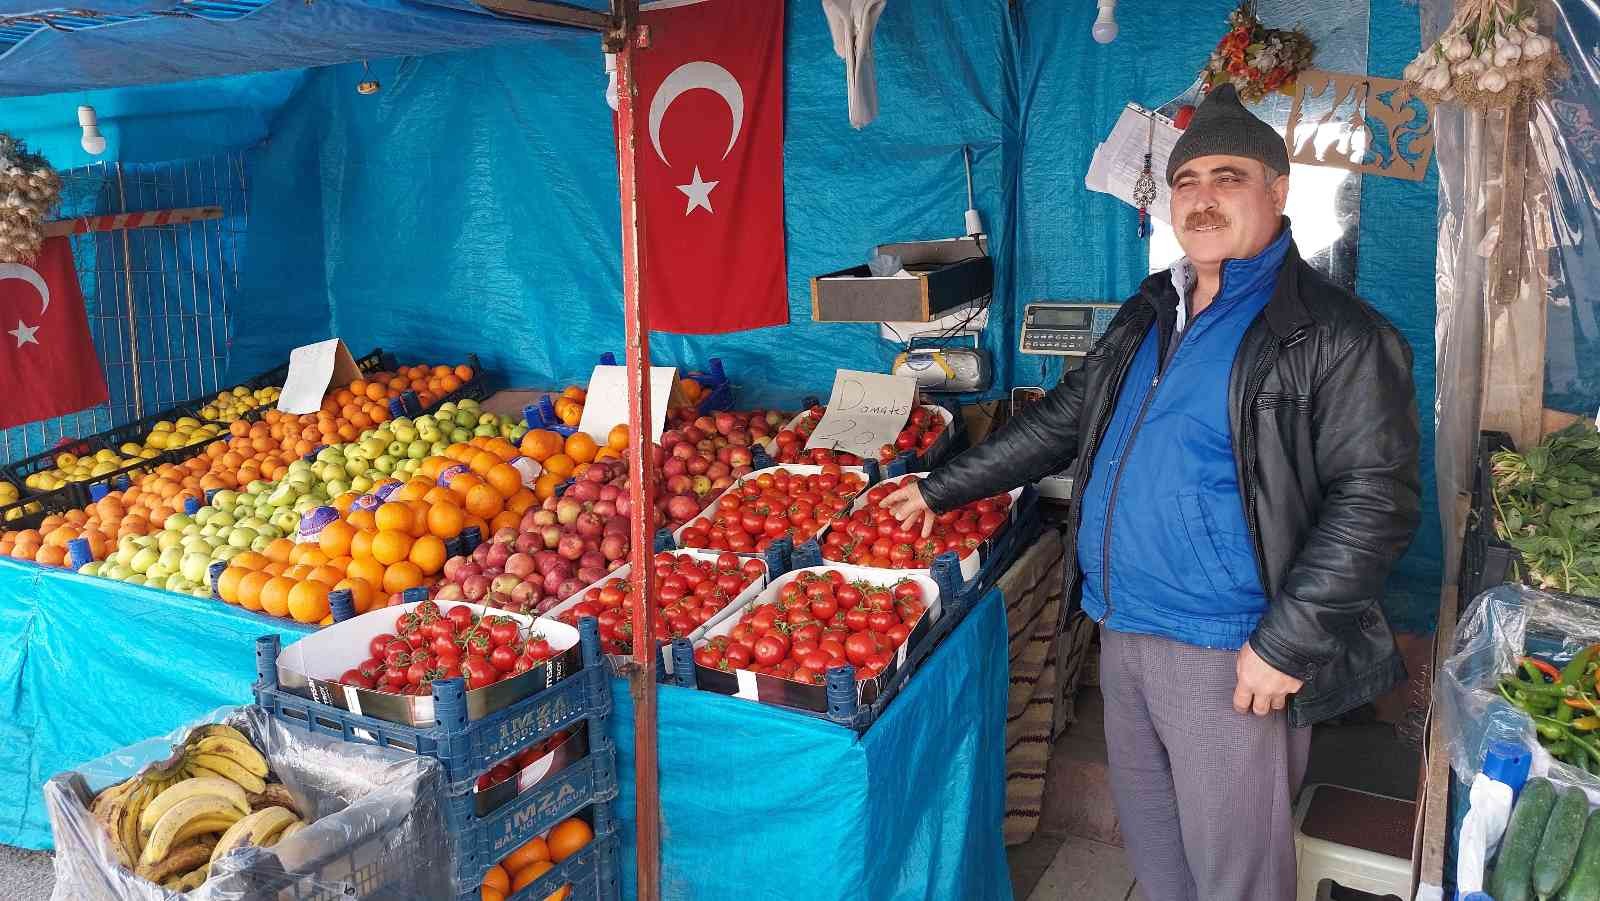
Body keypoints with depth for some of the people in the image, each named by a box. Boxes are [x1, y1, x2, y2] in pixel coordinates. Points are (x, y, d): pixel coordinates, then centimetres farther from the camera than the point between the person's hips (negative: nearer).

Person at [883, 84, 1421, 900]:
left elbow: (1374, 499, -17)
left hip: (1230, 657, -7)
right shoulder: (1149, 314, 11)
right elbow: (1062, 421, 18)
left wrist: (1285, 645, -21)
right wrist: (940, 489, 17)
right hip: (1123, 634, 7)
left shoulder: (1335, 336, -12)